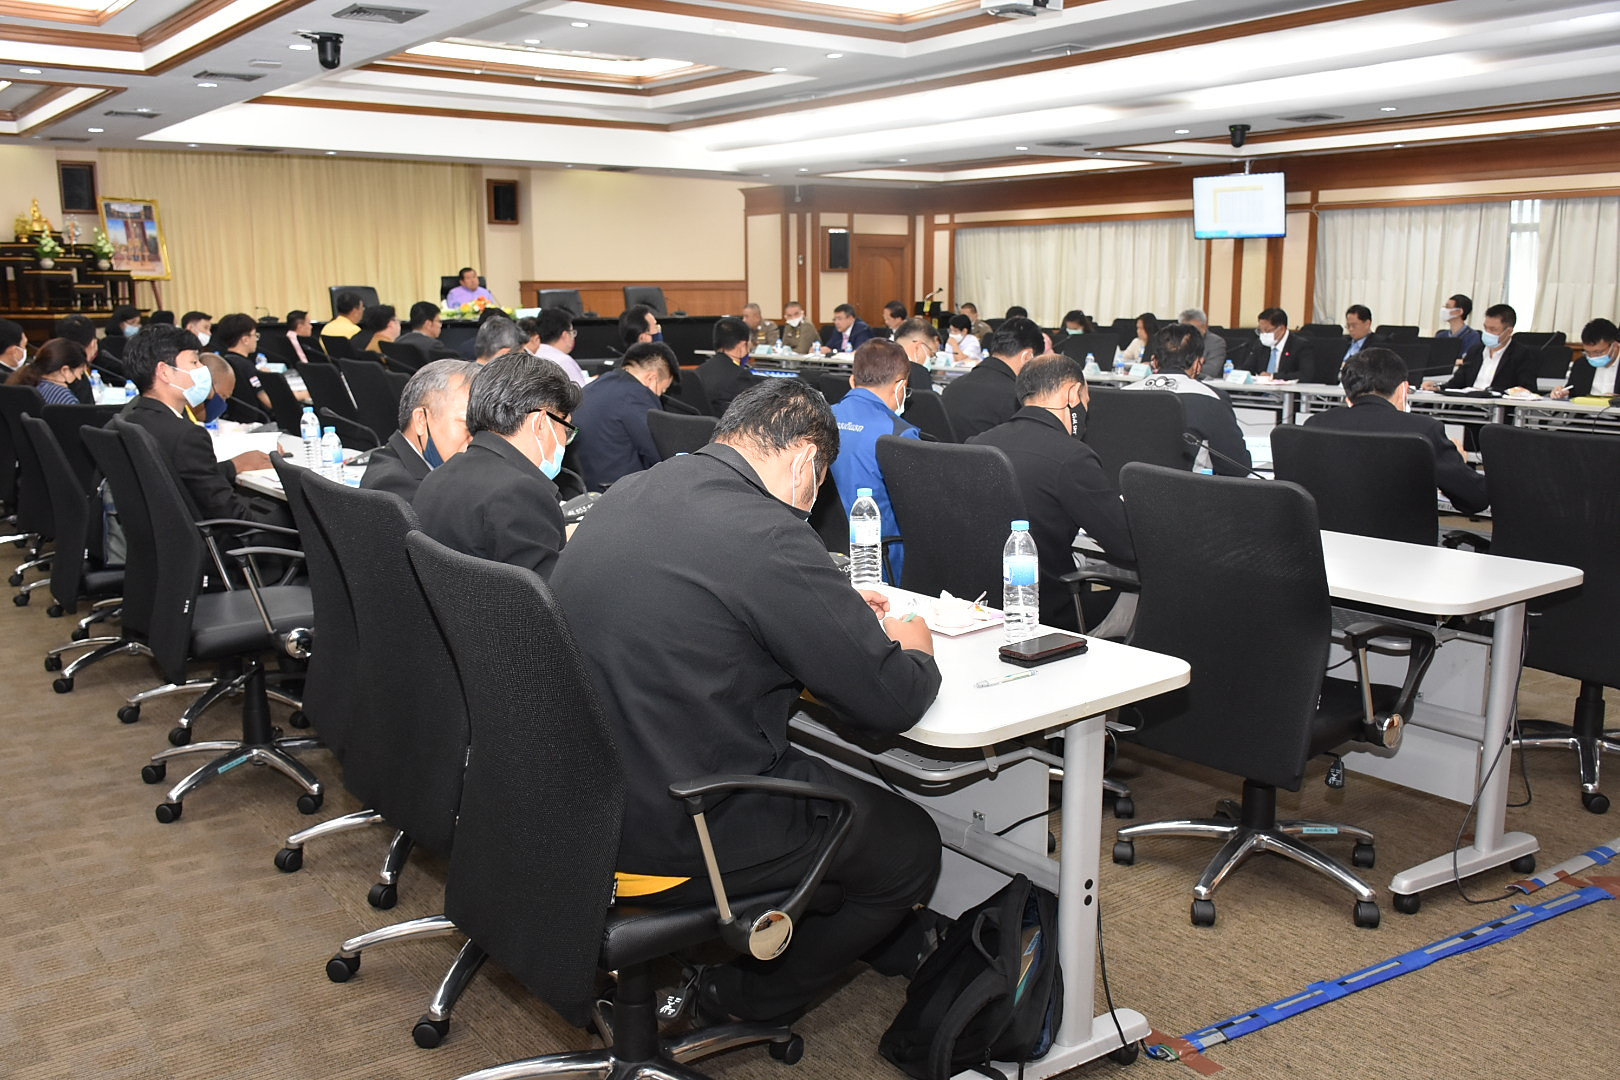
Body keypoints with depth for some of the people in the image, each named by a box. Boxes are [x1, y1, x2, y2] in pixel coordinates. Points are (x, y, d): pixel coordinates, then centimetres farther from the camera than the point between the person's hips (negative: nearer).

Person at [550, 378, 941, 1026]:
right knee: (910, 846, 12)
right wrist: (913, 650, 8)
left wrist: (834, 608, 20)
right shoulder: (768, 536, -22)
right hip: (667, 839, -9)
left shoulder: (628, 494, 4)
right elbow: (893, 703, -15)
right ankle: (747, 999, 25)